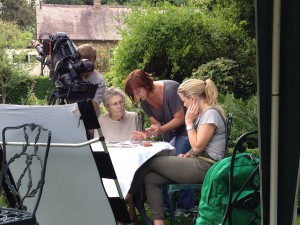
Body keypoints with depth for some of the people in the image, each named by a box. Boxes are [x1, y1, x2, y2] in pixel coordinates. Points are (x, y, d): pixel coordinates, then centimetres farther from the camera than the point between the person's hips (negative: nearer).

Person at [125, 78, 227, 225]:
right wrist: (187, 155, 4)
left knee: (149, 162, -4)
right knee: (150, 179, -7)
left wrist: (189, 122, -9)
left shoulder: (211, 114, -14)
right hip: (199, 164, 9)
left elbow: (197, 147, -17)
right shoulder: (203, 113, 16)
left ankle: (126, 196, 13)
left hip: (205, 168, -9)